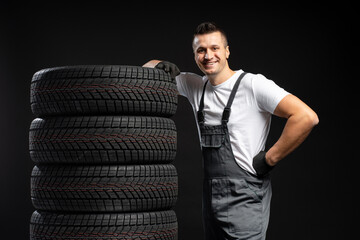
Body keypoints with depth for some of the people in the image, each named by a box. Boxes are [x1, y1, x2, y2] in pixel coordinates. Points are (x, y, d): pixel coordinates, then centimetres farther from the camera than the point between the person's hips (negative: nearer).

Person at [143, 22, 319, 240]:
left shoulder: (253, 84, -10)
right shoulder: (195, 86, 10)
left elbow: (307, 117, -19)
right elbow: (148, 69, 22)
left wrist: (269, 160, -13)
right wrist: (161, 66, -2)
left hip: (244, 199, -7)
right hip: (211, 196, 7)